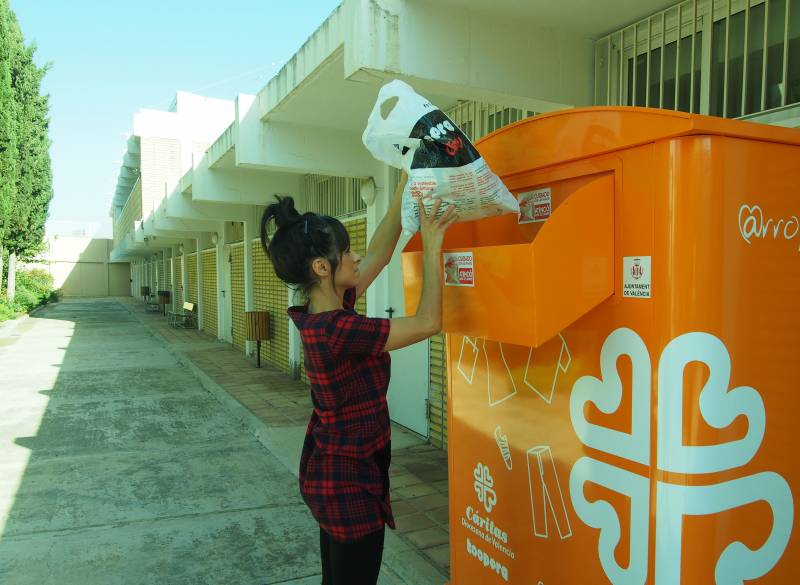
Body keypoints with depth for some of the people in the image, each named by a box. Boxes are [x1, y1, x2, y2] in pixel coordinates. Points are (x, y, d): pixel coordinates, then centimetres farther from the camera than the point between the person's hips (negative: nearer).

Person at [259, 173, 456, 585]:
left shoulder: (324, 312, -2)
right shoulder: (336, 328, -29)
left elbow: (379, 254, 4)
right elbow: (428, 323, -26)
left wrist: (405, 186, 3)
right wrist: (432, 247, -18)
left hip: (332, 470, 9)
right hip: (347, 480, -9)